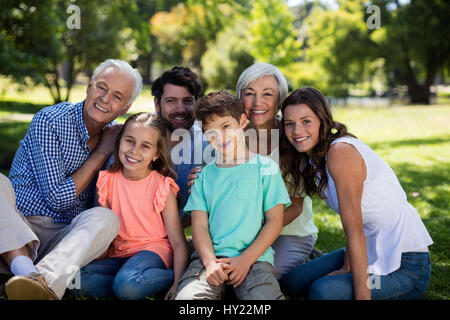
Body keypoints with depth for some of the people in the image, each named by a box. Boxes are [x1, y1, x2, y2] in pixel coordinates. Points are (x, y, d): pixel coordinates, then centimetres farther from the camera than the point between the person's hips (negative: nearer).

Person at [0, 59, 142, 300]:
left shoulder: (115, 135, 9)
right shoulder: (50, 121, -7)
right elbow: (58, 198, -11)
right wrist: (102, 153, -7)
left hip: (64, 239, 3)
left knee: (106, 218, -28)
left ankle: (46, 280, -53)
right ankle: (24, 268, -47)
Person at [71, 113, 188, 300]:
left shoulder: (162, 187, -8)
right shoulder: (107, 181, 2)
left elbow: (178, 243, -9)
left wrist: (177, 284, -20)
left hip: (152, 251, -4)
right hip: (118, 255, 4)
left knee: (127, 283, -36)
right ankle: (136, 289, -12)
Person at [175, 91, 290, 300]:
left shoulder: (266, 168, 8)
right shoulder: (204, 175, 15)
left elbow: (274, 222, 3)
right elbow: (199, 225, 7)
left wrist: (246, 260, -9)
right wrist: (210, 262, -12)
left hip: (254, 257, -1)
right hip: (210, 256, 2)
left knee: (263, 297, -29)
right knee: (186, 297, -26)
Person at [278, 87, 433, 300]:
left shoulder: (340, 152, -21)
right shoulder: (316, 157, 6)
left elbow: (355, 231, -24)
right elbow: (352, 227, 7)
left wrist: (362, 296, -23)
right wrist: (346, 268, -3)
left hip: (405, 266, -9)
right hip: (372, 252, 9)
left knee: (323, 291, -28)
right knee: (291, 283, 9)